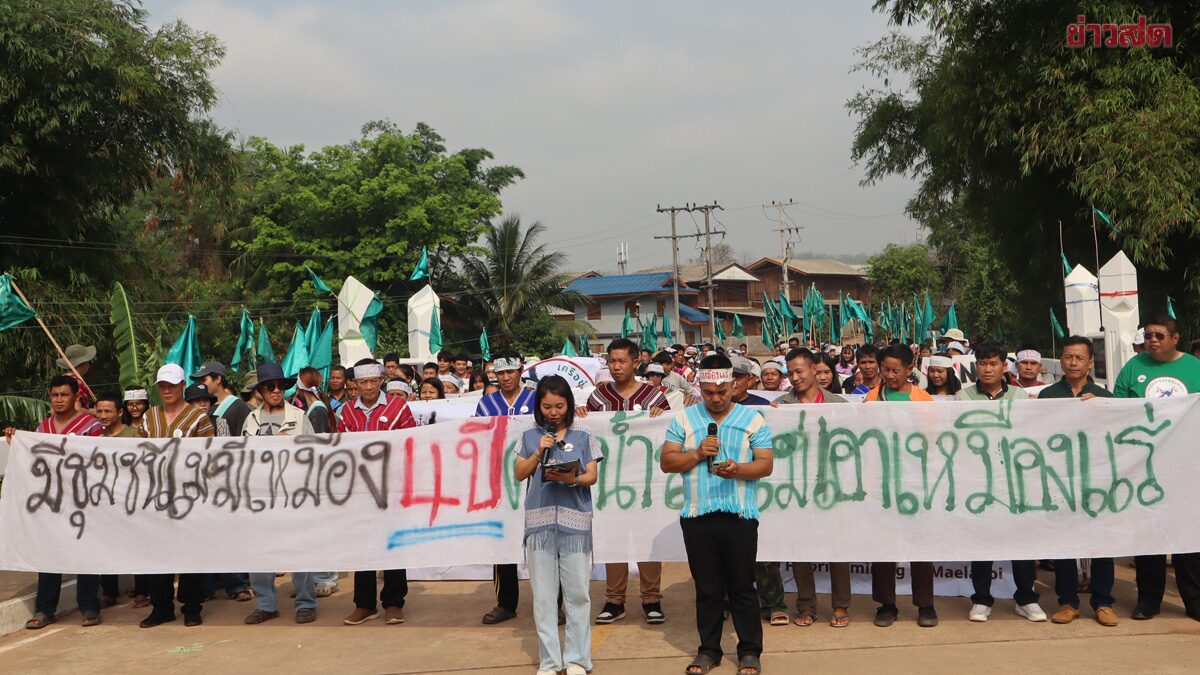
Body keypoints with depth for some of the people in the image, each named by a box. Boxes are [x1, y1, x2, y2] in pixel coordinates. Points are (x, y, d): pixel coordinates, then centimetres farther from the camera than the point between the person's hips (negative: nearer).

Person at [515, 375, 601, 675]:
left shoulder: (582, 438, 6)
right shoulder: (530, 437, 9)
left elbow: (592, 476, 2)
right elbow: (519, 473, 7)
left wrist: (572, 479, -17)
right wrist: (539, 453, -8)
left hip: (575, 519, -1)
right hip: (540, 520, 1)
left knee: (577, 592, 2)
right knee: (543, 594, 4)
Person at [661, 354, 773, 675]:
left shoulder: (753, 418, 4)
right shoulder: (684, 419, 8)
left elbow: (765, 465, -1)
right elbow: (666, 462, 5)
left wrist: (737, 469, -19)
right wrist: (697, 454, -10)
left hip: (739, 516, -1)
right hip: (697, 516, 2)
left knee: (742, 587, 4)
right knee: (707, 588, 10)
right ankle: (709, 649, 22)